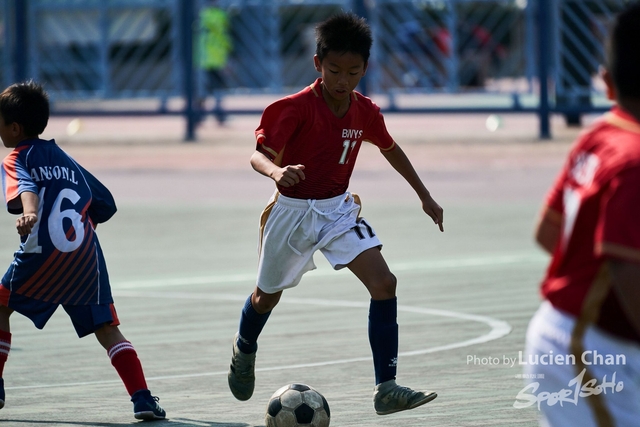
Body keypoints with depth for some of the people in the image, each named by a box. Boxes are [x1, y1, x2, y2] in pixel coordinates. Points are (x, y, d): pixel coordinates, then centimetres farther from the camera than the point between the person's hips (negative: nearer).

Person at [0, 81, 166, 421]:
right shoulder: (67, 160, 25)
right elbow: (105, 205, 26)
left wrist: (29, 214, -37)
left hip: (44, 255, -5)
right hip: (87, 258, 5)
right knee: (107, 329, 4)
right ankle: (143, 399, -10)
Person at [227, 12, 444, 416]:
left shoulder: (366, 112, -6)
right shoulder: (297, 108, -22)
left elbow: (390, 148, 14)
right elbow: (260, 154, -26)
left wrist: (425, 197, 17)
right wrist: (277, 171, -49)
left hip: (339, 209, 3)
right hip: (293, 212, -3)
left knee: (384, 283, -18)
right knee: (269, 294, 18)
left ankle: (386, 389, -18)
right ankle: (244, 351, 54)